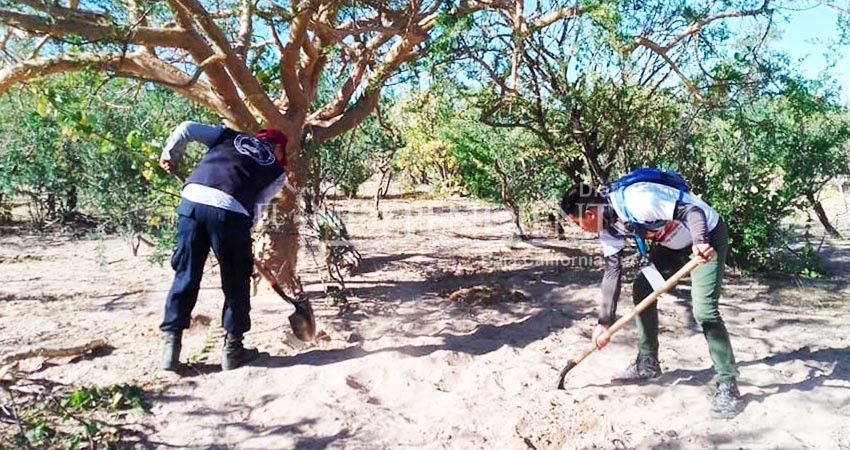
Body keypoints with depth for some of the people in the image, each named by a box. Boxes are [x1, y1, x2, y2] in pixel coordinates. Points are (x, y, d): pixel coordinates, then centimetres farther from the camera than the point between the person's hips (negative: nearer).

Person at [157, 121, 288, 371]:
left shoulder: (230, 136, 28)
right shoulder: (276, 171, 20)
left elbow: (187, 129, 20)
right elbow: (258, 207, 11)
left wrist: (170, 154, 33)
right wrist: (244, 231, 20)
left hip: (192, 200, 3)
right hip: (229, 210, -3)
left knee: (185, 276, 14)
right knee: (236, 282, 14)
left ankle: (171, 345, 16)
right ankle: (232, 348, 20)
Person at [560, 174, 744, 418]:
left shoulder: (636, 200, -34)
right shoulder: (608, 227, -7)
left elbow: (692, 210, -30)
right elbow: (612, 272, -4)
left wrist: (701, 242, -49)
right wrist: (604, 322, -6)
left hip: (708, 234, -9)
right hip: (673, 242, 9)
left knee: (704, 309, -17)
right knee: (642, 289, 7)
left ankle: (727, 383, -4)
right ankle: (648, 363, 19)